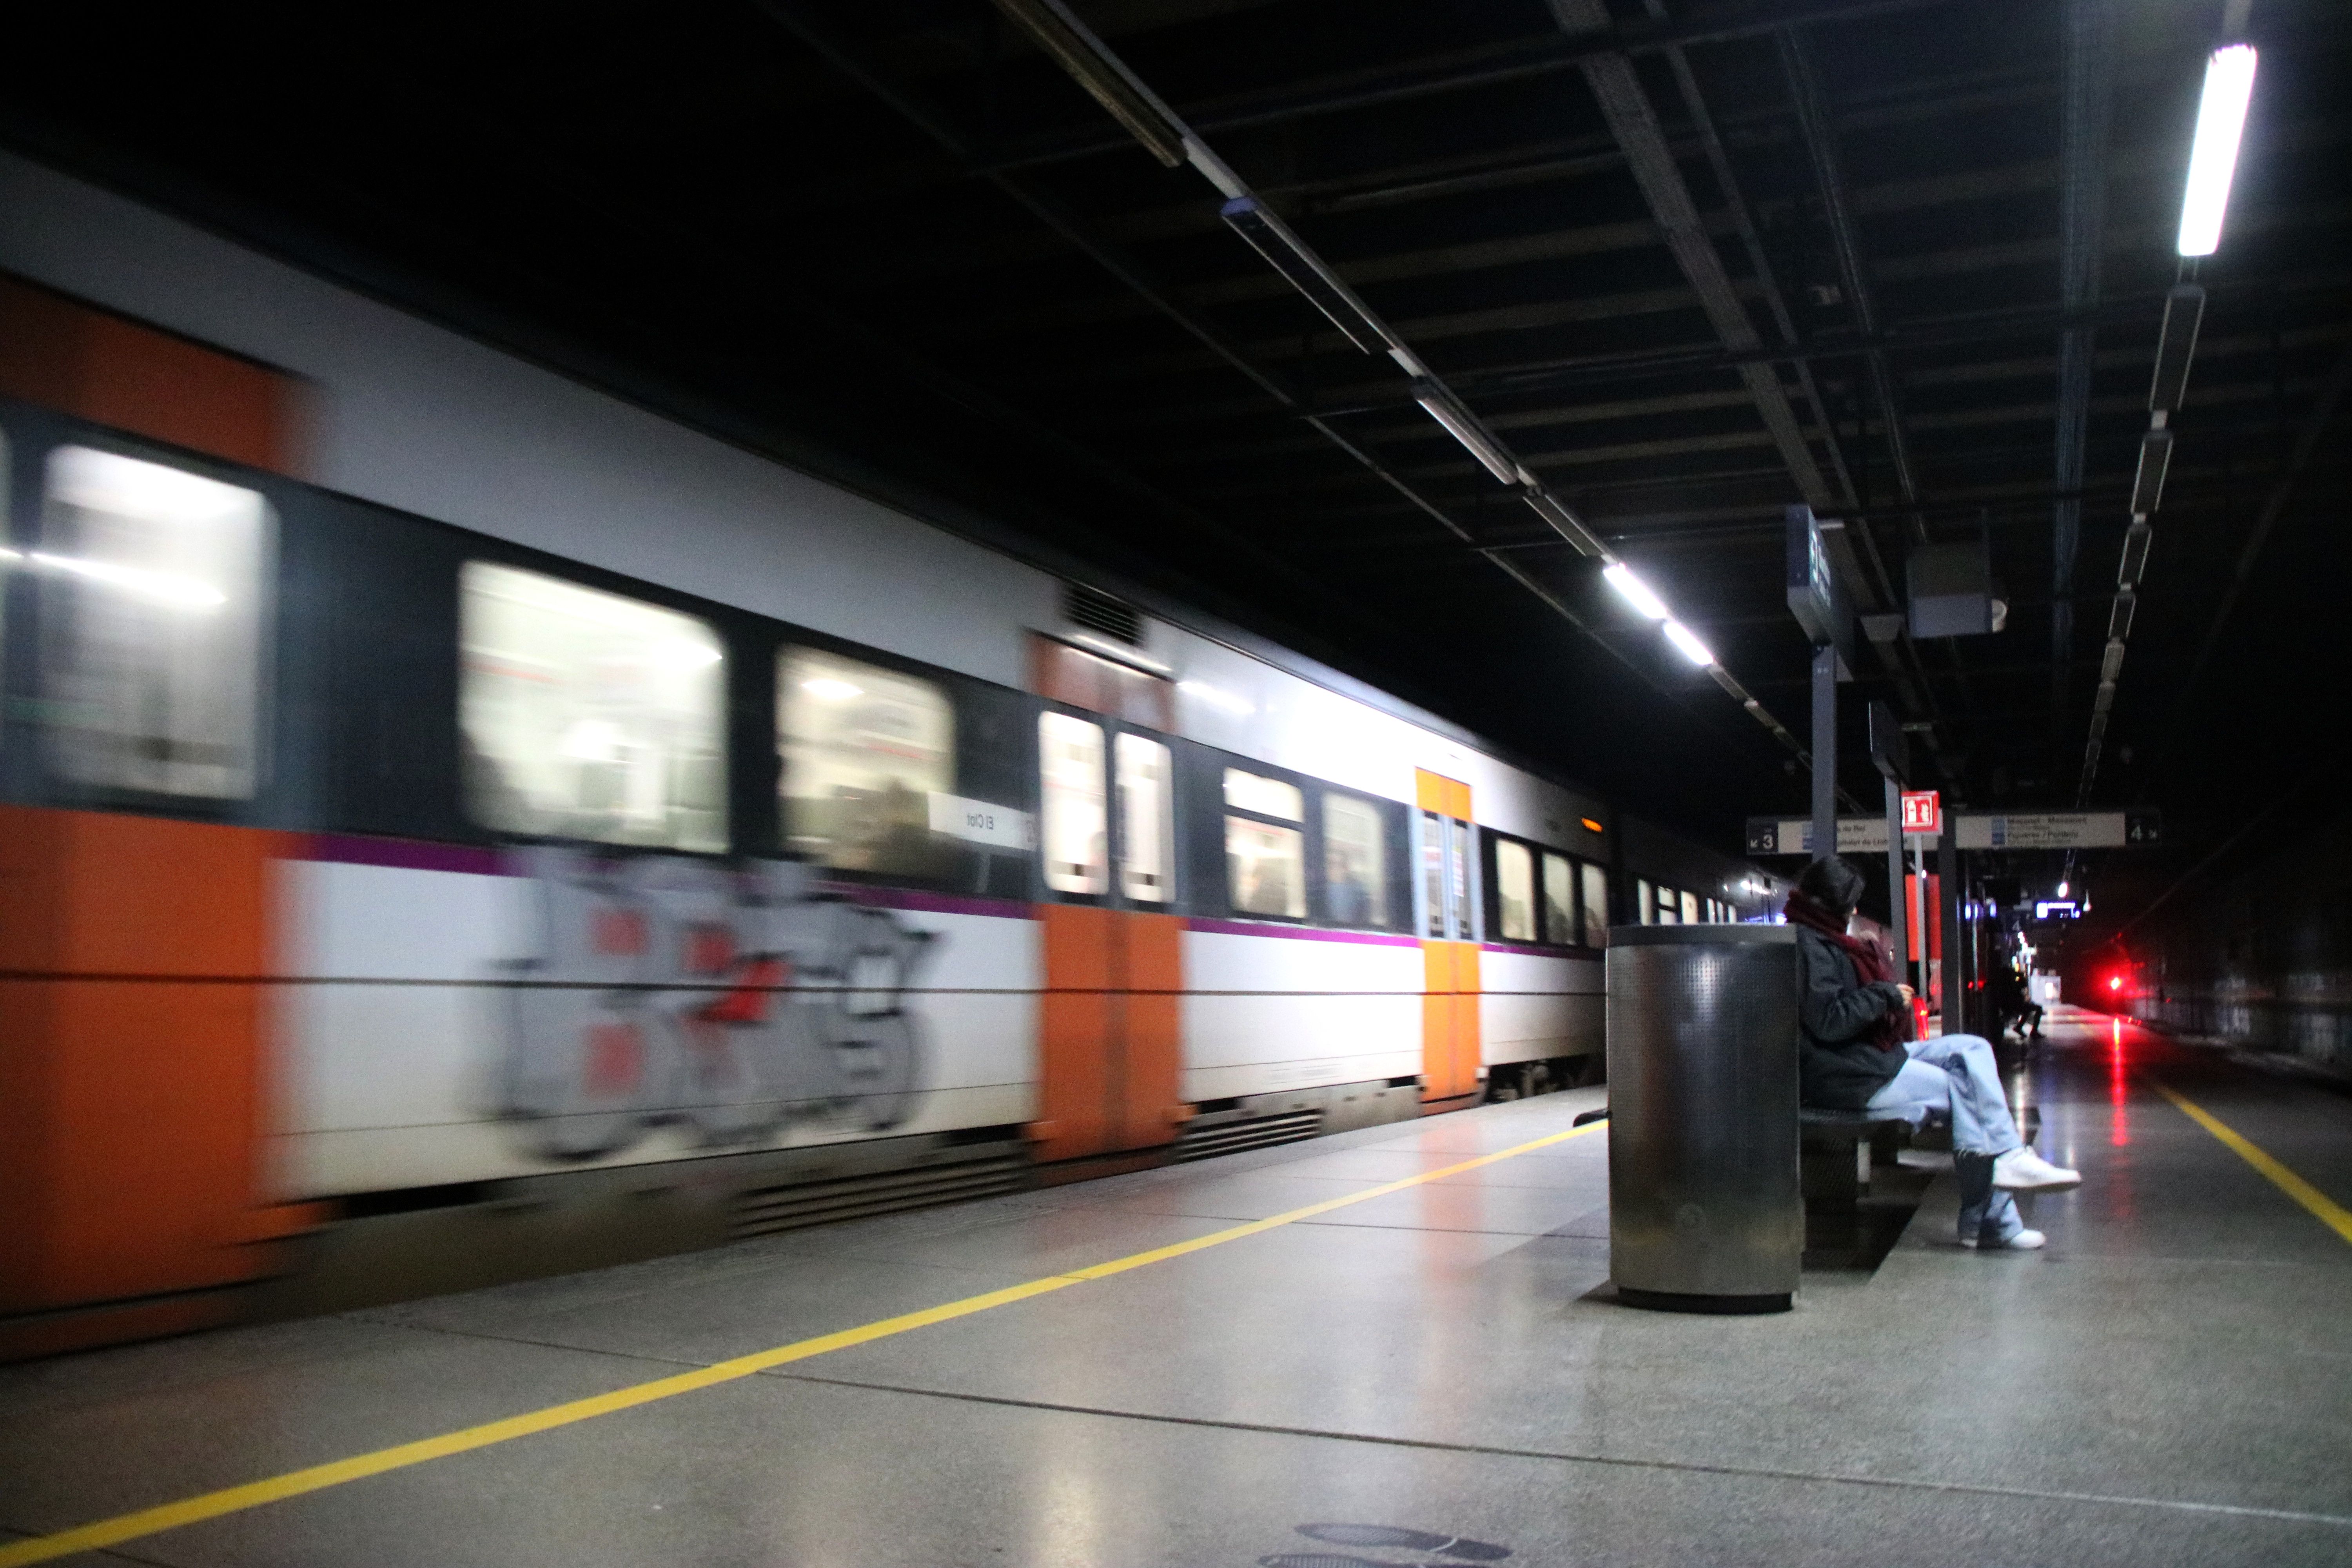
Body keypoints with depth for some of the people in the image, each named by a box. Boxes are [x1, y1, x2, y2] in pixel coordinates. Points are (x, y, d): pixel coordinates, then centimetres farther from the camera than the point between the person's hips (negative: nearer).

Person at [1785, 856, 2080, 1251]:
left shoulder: (1822, 941, 17)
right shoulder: (1808, 945, -16)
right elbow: (1828, 1020, -24)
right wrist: (1886, 995, -13)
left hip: (1873, 1054, 10)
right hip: (1842, 1075, -10)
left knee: (1974, 1049, 4)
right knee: (1962, 1088, -8)